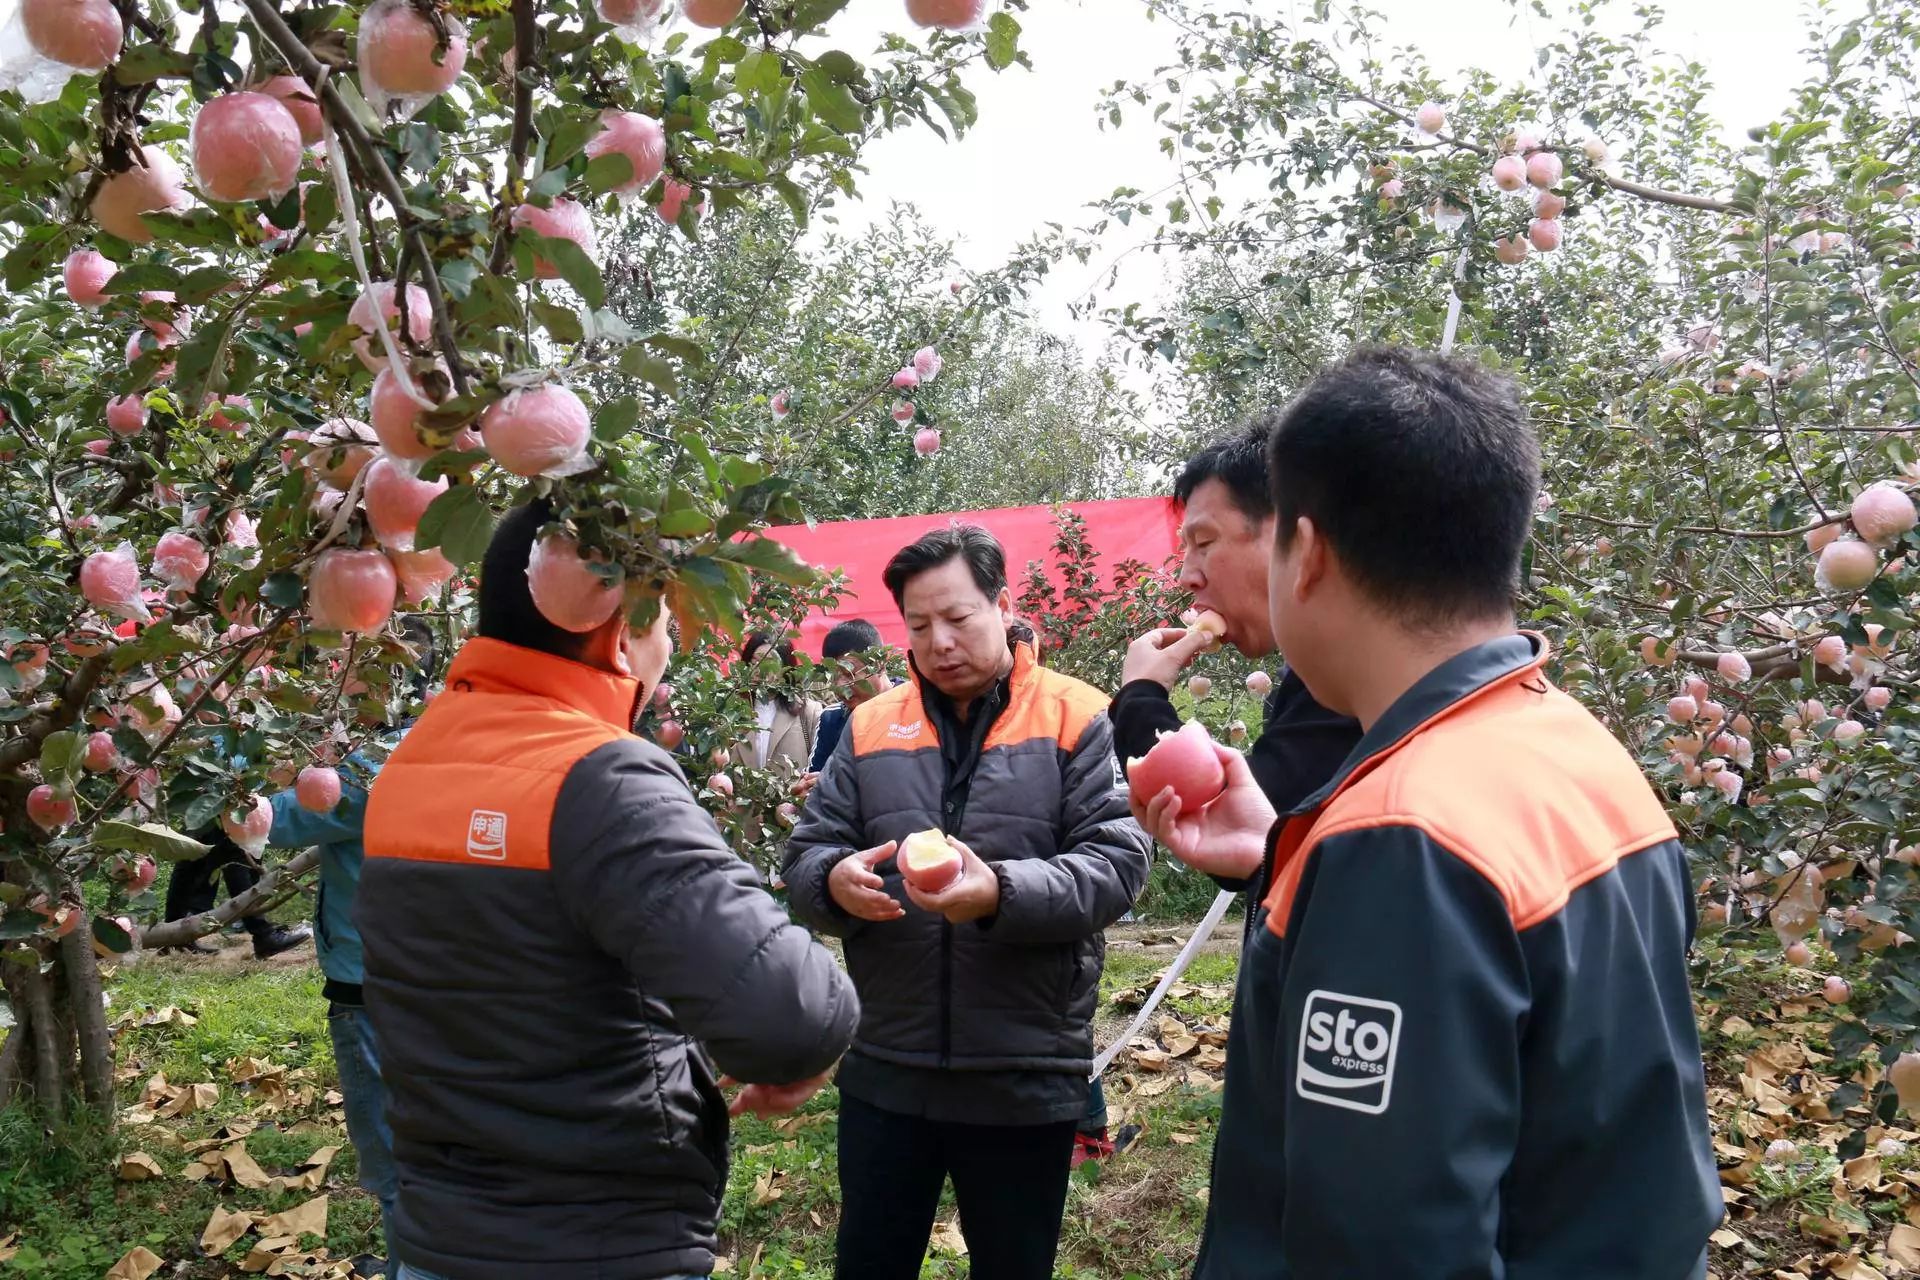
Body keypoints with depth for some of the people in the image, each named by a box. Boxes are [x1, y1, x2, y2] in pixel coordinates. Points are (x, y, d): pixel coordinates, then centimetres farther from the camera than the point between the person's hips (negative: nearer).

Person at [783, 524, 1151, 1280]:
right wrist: (835, 882, -19)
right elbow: (804, 858, 5)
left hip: (1026, 1077, -2)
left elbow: (1116, 862, -12)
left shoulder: (1077, 720, -3)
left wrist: (1002, 893, -28)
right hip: (885, 1070, 3)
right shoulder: (870, 728, 6)